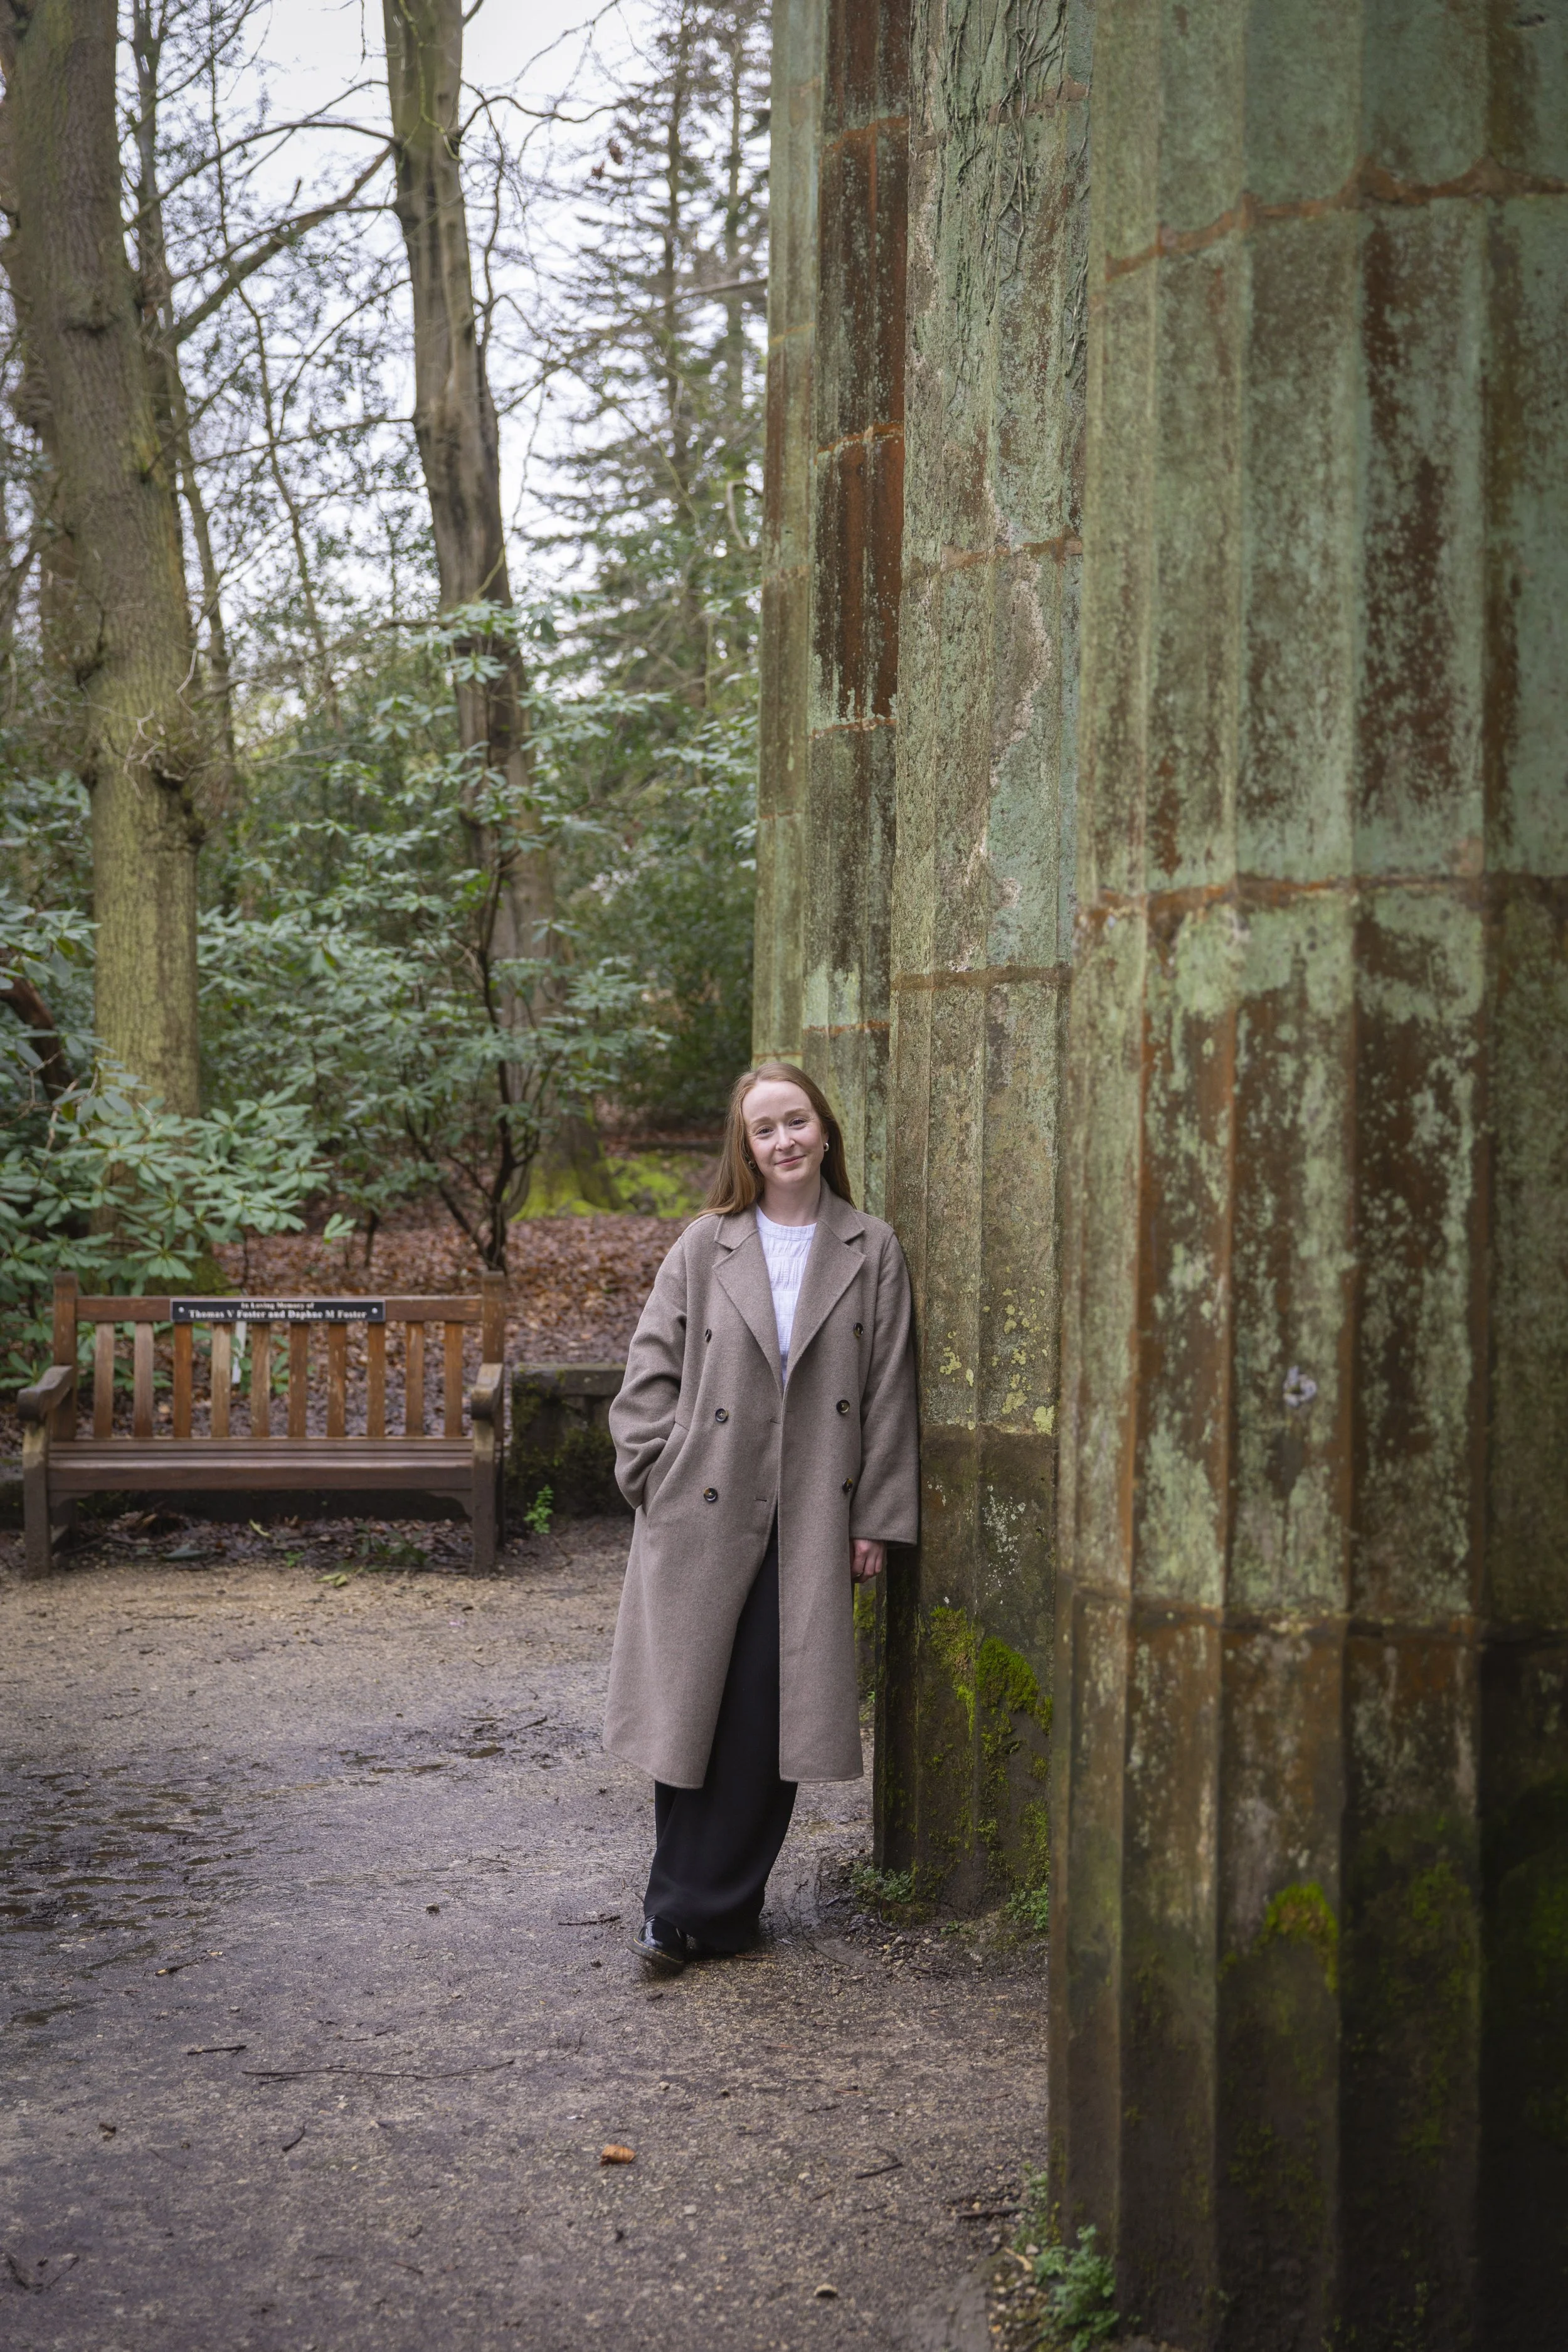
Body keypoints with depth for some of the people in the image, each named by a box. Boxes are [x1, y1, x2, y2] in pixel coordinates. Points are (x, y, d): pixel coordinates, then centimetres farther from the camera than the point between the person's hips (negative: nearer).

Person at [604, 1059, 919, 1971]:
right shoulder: (704, 1249, 6)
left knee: (769, 1719, -1)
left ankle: (697, 1909, 12)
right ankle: (692, 1906, 17)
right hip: (703, 1515, 0)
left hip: (811, 1524, 0)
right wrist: (655, 1476, -3)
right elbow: (650, 1374, 7)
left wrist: (878, 1518, 1)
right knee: (693, 1711, 4)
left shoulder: (872, 1252, 5)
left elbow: (889, 1391, 4)